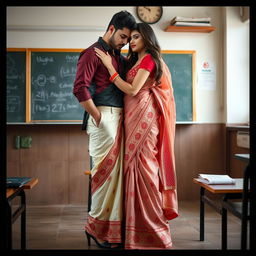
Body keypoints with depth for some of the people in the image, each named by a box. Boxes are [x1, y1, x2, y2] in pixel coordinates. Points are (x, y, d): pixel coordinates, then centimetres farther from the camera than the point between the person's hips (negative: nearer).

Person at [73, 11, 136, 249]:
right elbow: (80, 88, -14)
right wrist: (97, 117, -12)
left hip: (119, 118, 8)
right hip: (103, 117, -8)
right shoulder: (93, 53, -3)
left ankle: (113, 225, 18)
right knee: (106, 169, -5)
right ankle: (96, 226, 9)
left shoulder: (119, 58, 21)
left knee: (117, 170, 9)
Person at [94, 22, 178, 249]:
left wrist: (110, 66, -10)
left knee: (143, 165, -8)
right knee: (136, 165, 7)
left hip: (143, 117, -9)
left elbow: (132, 90, -13)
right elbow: (129, 90, 14)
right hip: (134, 118, 9)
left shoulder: (149, 59, -5)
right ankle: (141, 223, 14)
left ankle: (152, 226, -1)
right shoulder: (136, 61, 22)